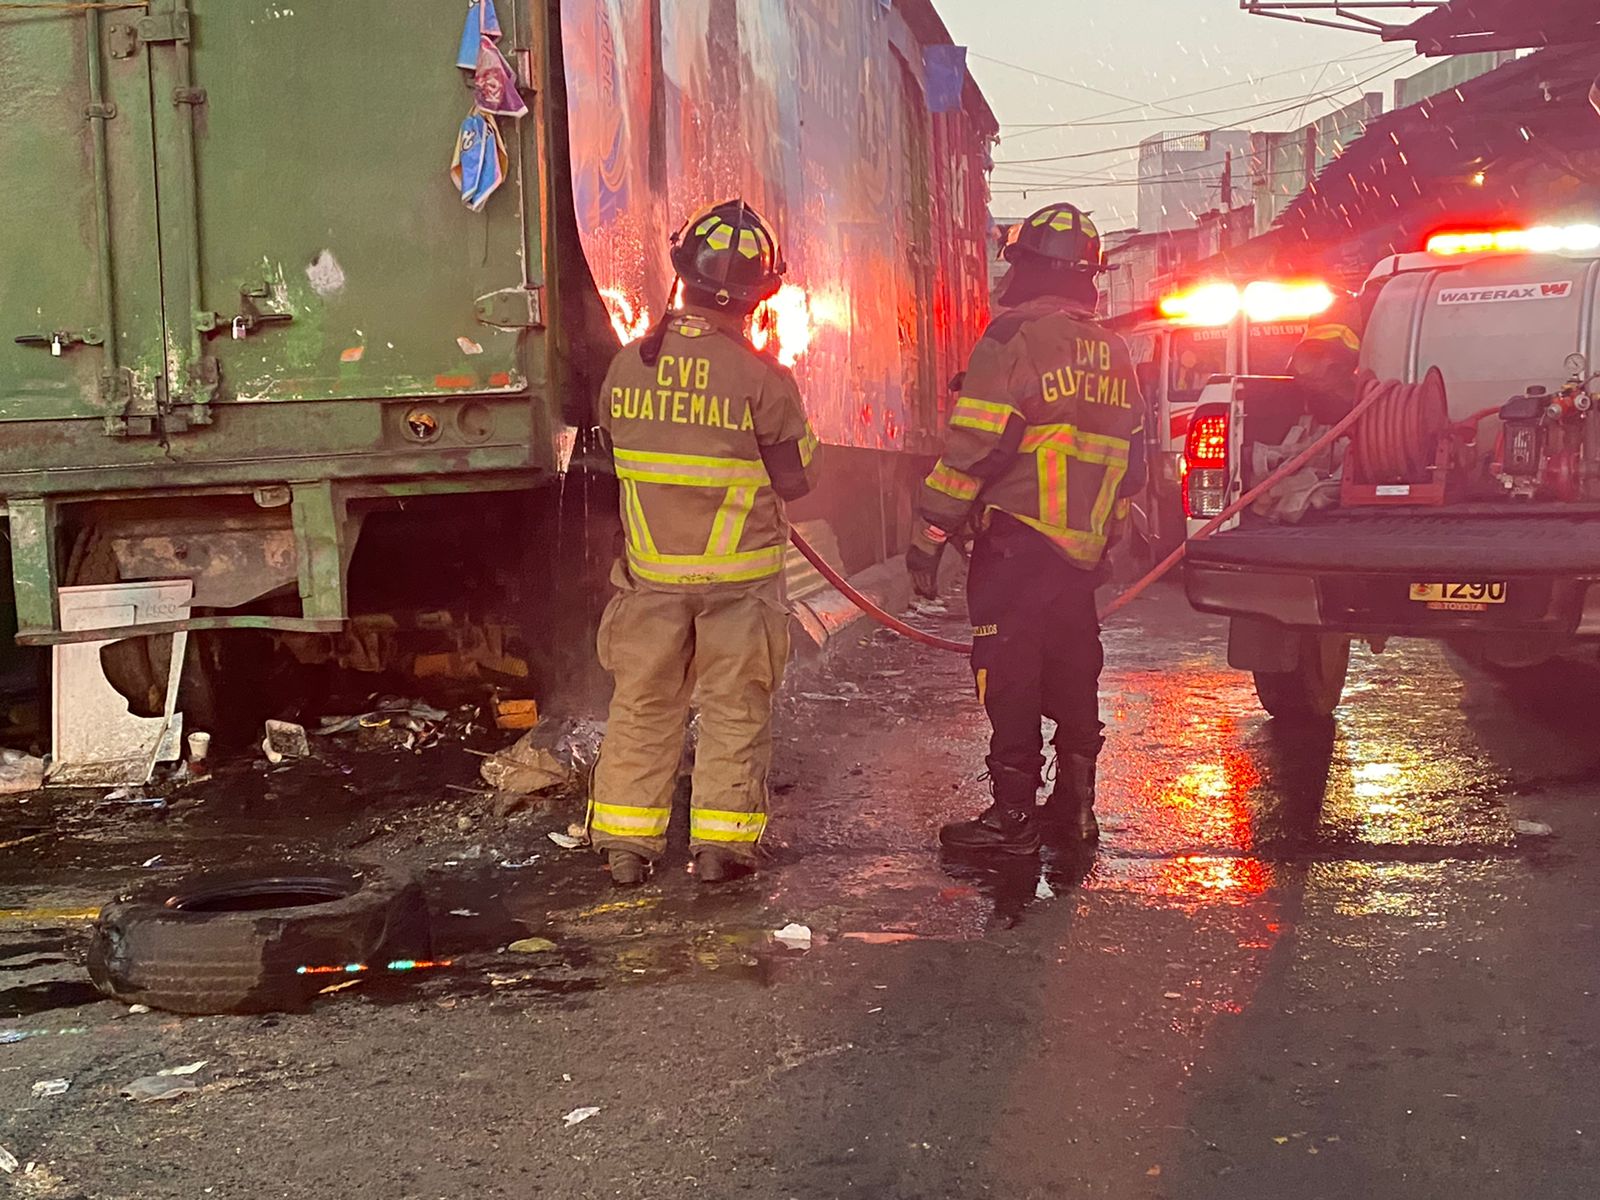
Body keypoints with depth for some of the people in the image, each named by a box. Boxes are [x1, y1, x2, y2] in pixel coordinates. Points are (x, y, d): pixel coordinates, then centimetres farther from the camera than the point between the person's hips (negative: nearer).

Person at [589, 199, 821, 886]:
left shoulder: (627, 366, -5)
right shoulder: (762, 378, -16)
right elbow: (797, 478, -6)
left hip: (652, 571, 3)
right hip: (739, 575, -3)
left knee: (642, 705, 13)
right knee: (734, 709, 9)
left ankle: (626, 842, 18)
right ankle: (721, 843, 13)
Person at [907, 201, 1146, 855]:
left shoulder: (1015, 339, -10)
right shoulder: (1113, 353, 15)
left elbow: (974, 449, -16)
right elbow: (1130, 458, 20)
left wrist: (930, 534, -11)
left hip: (1018, 541, -8)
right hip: (1082, 551, 8)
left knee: (1009, 677, -3)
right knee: (1073, 672, 15)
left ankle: (1013, 814, 0)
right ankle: (1075, 806, 22)